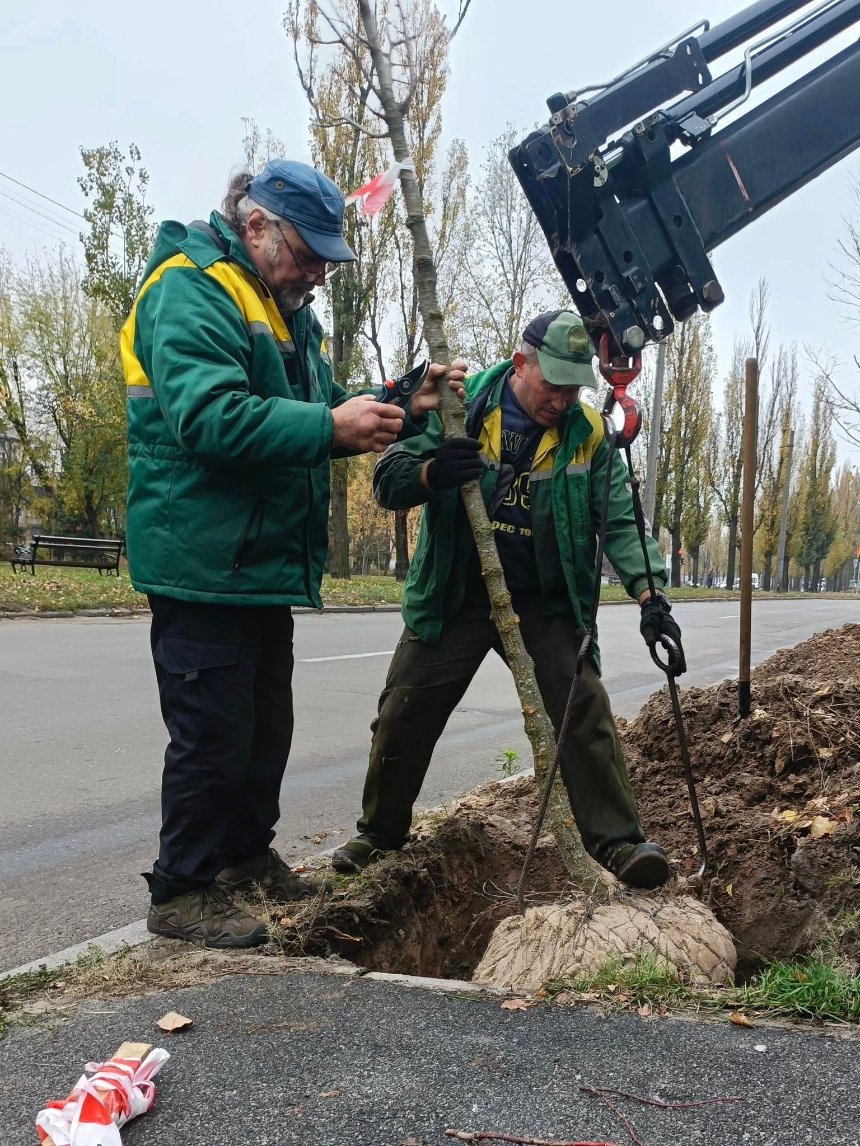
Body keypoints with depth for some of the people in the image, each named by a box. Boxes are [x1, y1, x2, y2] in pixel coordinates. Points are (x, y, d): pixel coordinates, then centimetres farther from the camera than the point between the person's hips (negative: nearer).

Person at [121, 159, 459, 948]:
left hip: (265, 563, 10)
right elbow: (207, 416, -27)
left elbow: (314, 414, 18)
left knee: (266, 724, 17)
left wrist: (404, 411, 2)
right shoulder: (191, 290, -13)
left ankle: (247, 854, 33)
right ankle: (181, 890, 10)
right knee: (213, 731, -4)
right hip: (204, 564, -10)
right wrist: (330, 426, -29)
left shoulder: (286, 309, 18)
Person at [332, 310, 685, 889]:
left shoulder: (588, 432, -4)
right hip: (454, 599, 0)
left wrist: (650, 593, -20)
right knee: (404, 715, 5)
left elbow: (622, 520, -5)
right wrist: (431, 474, -33)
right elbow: (388, 480, -9)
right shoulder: (459, 404, -8)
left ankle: (618, 841, 0)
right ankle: (380, 832, 25)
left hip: (545, 605, 0)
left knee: (585, 710, -10)